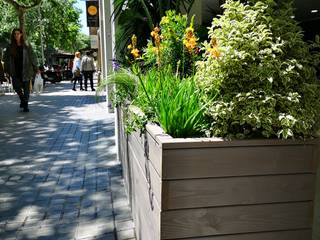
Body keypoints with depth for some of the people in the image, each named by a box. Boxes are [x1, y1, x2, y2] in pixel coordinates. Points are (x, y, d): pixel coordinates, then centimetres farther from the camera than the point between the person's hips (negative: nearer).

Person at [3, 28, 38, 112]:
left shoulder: (26, 46, 1)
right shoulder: (10, 47, 7)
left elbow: (32, 57, 1)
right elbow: (6, 58, 8)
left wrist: (35, 68, -4)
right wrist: (6, 70, 3)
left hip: (25, 70, -2)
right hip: (15, 71, 2)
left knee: (26, 87, 0)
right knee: (16, 86, -3)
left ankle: (25, 105, 11)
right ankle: (22, 99, 26)